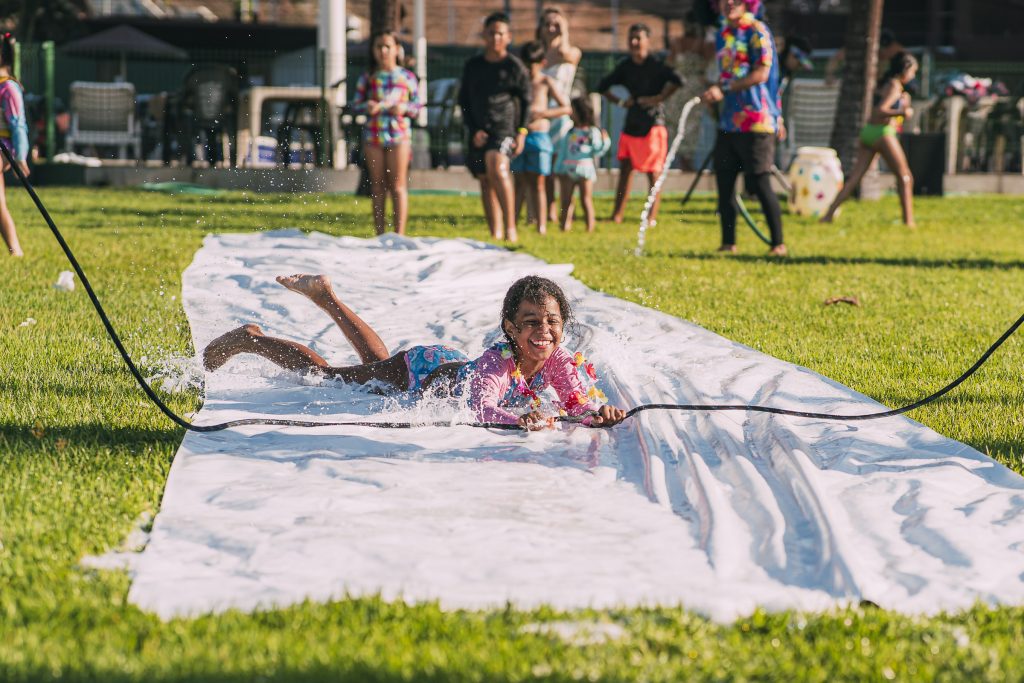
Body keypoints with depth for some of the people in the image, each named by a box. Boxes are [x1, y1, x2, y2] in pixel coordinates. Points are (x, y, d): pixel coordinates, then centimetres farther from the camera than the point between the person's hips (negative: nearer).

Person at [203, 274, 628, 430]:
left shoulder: (560, 363, -27)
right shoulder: (497, 360, -44)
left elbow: (583, 401, -31)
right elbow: (481, 408, -58)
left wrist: (601, 412, -54)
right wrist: (519, 418, -77)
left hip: (453, 367, 6)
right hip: (421, 373, -6)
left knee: (379, 363, 35)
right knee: (323, 375, 11)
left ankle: (325, 295, 55)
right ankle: (250, 339, 31)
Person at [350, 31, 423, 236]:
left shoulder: (407, 77, 7)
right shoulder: (367, 77, 9)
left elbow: (418, 106, 6)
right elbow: (355, 104, 8)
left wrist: (404, 108, -14)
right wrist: (366, 107, -13)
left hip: (399, 134, -2)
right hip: (373, 135, 2)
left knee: (398, 186, -4)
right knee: (377, 188, 6)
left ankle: (399, 233, -4)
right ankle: (380, 234, 10)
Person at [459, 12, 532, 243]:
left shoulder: (515, 67, 1)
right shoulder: (473, 66, 10)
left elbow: (526, 101, 7)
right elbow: (463, 100, 14)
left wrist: (522, 132, -2)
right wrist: (473, 130, 2)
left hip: (505, 128, -5)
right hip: (479, 133, 5)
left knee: (497, 167, -28)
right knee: (485, 182, 5)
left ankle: (510, 226, -27)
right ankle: (496, 234, 10)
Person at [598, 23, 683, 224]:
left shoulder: (656, 66, -9)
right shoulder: (625, 66, 8)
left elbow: (676, 80, -25)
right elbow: (602, 86, 20)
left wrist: (658, 98, -21)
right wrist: (619, 101, 7)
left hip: (653, 123, -6)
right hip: (631, 123, 6)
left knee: (653, 172, -1)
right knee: (625, 168, 6)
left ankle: (652, 217, 0)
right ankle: (617, 215, 8)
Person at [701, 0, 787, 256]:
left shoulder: (757, 31, -6)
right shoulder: (722, 35, 17)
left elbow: (761, 73, -15)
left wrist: (724, 89, -17)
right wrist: (713, 93, 6)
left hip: (756, 120, -7)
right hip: (728, 121, 7)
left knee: (760, 182, -8)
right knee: (724, 181, 5)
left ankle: (778, 243, 0)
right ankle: (728, 243, 12)